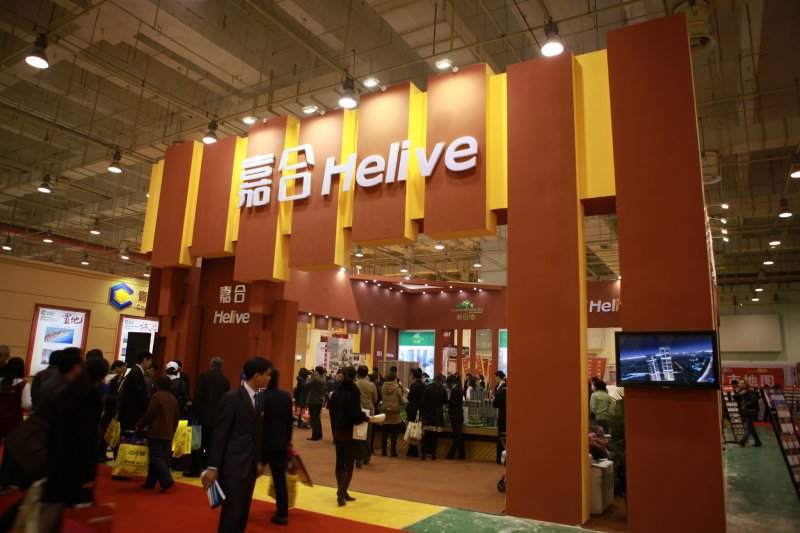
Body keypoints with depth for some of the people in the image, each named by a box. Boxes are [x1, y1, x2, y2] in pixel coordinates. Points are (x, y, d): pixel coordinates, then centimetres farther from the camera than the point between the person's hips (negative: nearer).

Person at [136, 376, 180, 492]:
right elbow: (176, 418, 14)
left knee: (156, 458, -7)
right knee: (164, 458, 10)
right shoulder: (173, 398, 12)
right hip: (169, 434, 7)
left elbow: (149, 414, -11)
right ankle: (151, 482, 19)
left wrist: (139, 426, 3)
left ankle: (167, 481, -17)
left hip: (156, 433, -7)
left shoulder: (156, 396, -9)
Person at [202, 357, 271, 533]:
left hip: (250, 466, 7)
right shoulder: (232, 397, -14)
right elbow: (219, 434, -14)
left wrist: (258, 461, 13)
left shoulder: (257, 399, 7)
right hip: (233, 466, -7)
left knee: (243, 511, 12)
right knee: (233, 512, -3)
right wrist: (213, 467, -14)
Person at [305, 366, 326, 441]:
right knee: (318, 418, 16)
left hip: (313, 401, -8)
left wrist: (308, 380, 9)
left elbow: (307, 385, -7)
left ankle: (315, 436, -3)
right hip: (320, 401, 8)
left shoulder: (315, 379, -18)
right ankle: (319, 435, 20)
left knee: (314, 418, -4)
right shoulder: (323, 380, 9)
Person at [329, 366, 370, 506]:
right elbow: (356, 414, -21)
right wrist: (366, 417, -4)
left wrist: (337, 423, 15)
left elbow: (332, 410, 7)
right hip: (350, 431, -6)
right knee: (349, 464, 0)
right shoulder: (354, 392, -16)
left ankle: (342, 492, 24)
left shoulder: (337, 392, 4)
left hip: (337, 430, 6)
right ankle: (341, 494, -8)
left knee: (340, 462, 16)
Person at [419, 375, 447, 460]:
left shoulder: (428, 389, -5)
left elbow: (423, 401, -5)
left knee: (427, 434, 3)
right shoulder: (443, 390, -1)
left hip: (428, 414, -1)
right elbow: (445, 402, 10)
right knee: (435, 435, 5)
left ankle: (424, 452, 0)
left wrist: (421, 411, 2)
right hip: (438, 415, 1)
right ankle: (433, 452, 5)